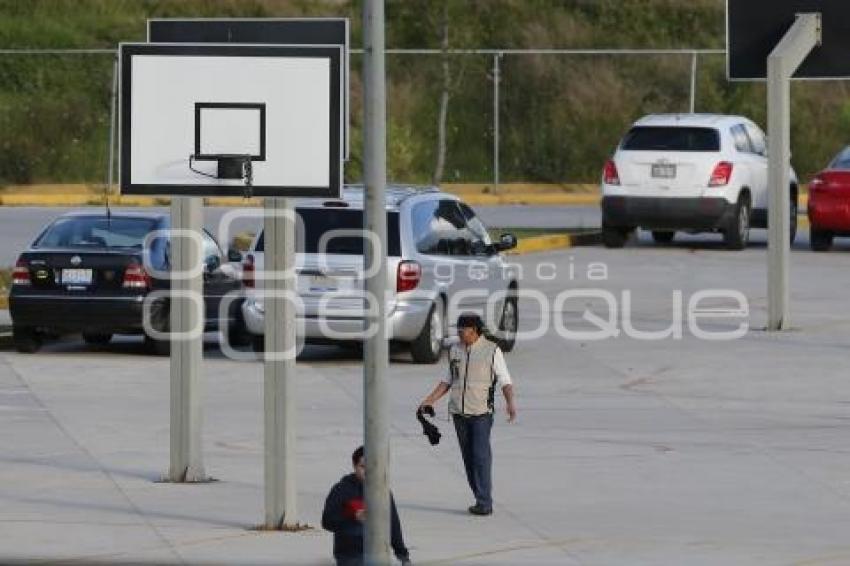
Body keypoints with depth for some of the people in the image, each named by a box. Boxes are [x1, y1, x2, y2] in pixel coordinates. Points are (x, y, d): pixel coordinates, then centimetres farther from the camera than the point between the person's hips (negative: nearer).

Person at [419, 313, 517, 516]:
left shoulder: (492, 351, -3)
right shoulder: (455, 351, 10)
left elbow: (505, 381, -4)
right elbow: (448, 381, 19)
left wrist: (510, 403, -20)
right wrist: (430, 400, 11)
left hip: (481, 412, -5)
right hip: (459, 412, 5)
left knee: (481, 455, -12)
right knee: (468, 456, 5)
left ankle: (484, 503, -12)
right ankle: (482, 500, 11)